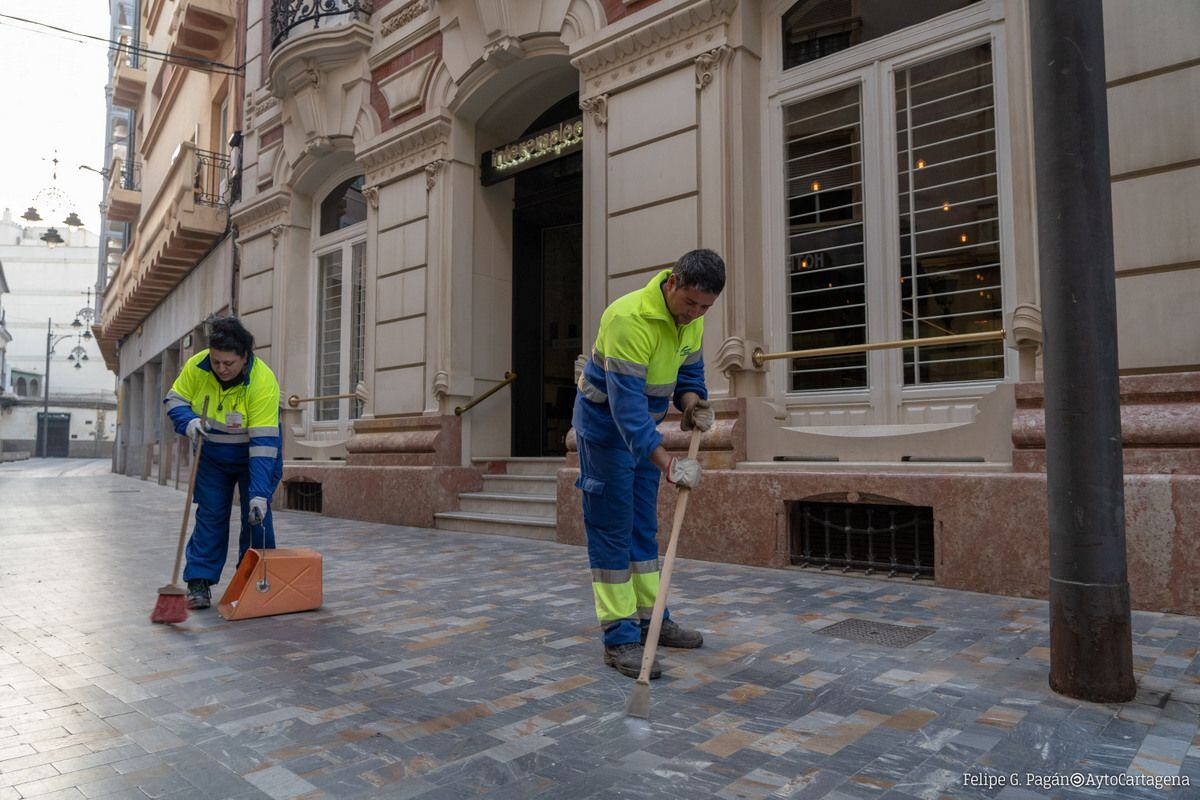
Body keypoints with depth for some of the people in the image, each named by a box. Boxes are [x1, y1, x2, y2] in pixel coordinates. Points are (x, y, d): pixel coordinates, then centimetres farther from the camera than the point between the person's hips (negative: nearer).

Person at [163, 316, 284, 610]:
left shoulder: (263, 382, -32)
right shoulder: (197, 366, -19)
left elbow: (263, 442, -33)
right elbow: (175, 399, -1)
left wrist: (260, 494, -36)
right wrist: (189, 422, -25)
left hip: (253, 455, -3)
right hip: (212, 455, 3)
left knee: (256, 516, -2)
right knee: (209, 516, 3)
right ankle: (199, 582, 10)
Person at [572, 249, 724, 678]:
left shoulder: (691, 319, -3)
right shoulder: (630, 318, -30)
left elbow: (689, 371, 12)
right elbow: (626, 402, -35)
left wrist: (692, 401, -12)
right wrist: (667, 463, -40)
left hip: (643, 424, 8)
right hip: (604, 421, -8)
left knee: (643, 526, 13)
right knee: (611, 527, -7)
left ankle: (650, 618, 24)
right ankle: (618, 637, -1)